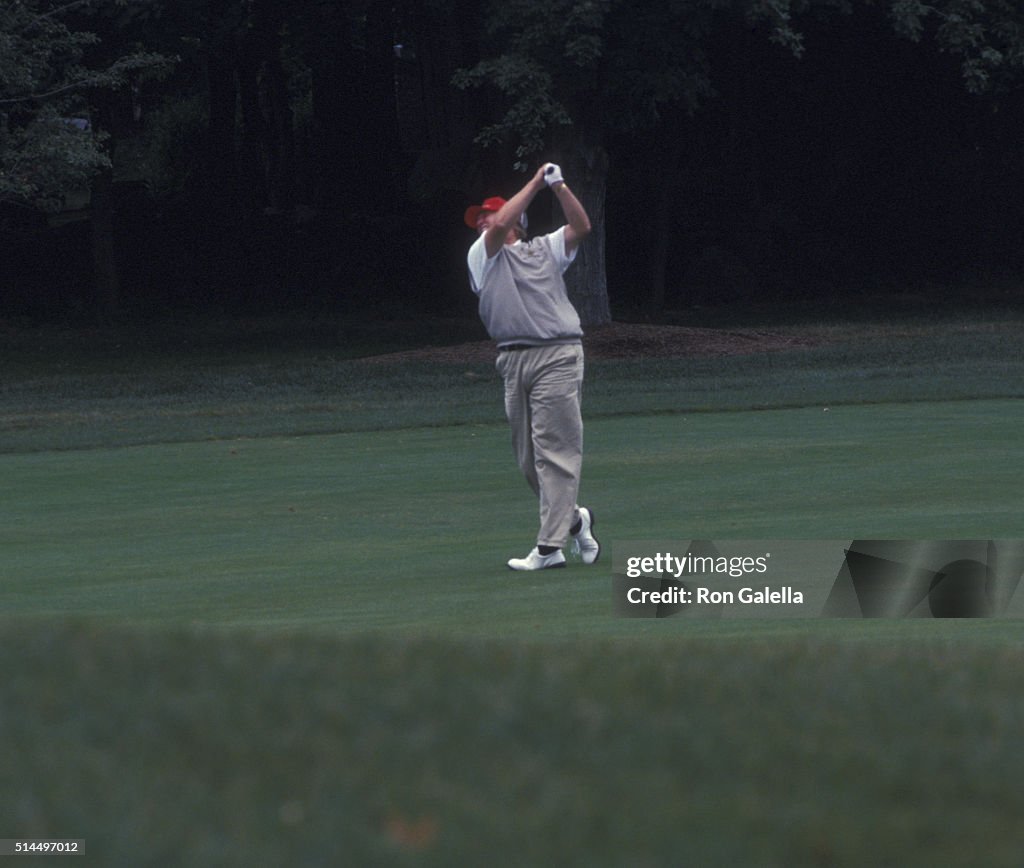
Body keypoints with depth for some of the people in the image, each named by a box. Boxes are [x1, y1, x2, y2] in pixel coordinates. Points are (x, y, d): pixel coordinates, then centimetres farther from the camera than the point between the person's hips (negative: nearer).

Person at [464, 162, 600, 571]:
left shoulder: (545, 249, 14)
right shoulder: (482, 256, 14)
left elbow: (581, 227, 0)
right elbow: (499, 228, -4)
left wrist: (559, 187, -10)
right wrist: (535, 183, 0)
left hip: (557, 356, -4)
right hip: (513, 361, 4)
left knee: (554, 451, -10)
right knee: (527, 457, 6)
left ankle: (550, 544, -14)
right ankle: (574, 520, 24)